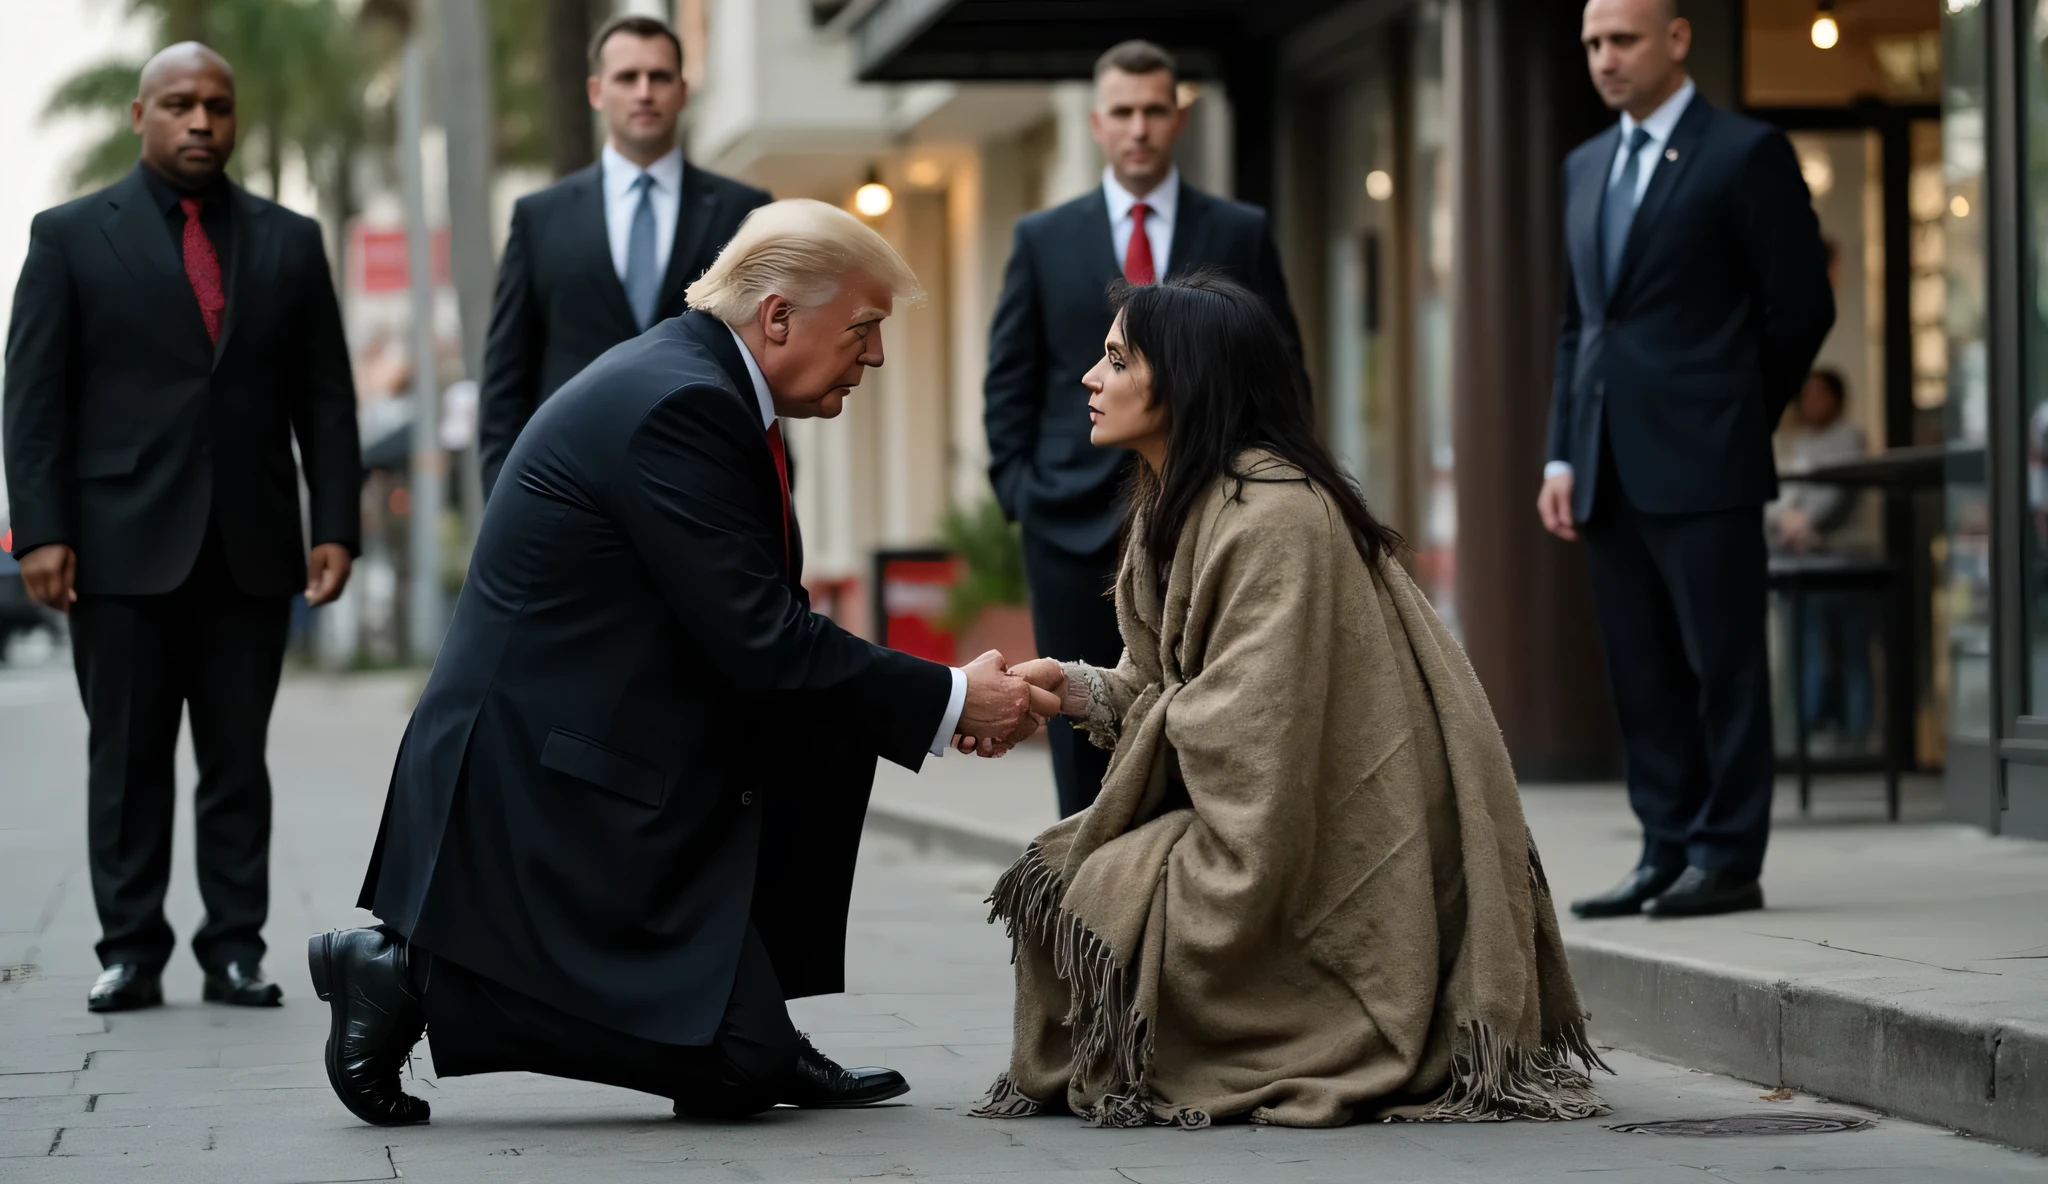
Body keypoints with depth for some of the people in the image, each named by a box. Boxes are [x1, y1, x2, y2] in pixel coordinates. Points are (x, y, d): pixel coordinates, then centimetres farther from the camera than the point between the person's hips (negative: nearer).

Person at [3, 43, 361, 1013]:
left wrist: (336, 525, 1)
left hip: (251, 547, 2)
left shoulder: (290, 242, 12)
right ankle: (131, 952, 6)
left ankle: (234, 950, 8)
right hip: (122, 547, -2)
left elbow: (326, 398, 10)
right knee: (127, 761, 1)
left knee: (238, 761, 4)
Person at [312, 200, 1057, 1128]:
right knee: (730, 1070, -9)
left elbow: (764, 627, 15)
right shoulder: (676, 404, -19)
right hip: (539, 783, -10)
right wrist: (949, 702, -12)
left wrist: (944, 694, 5)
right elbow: (759, 643, -21)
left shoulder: (703, 383, 12)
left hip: (614, 752, 10)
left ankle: (746, 1029, 11)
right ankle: (418, 970, -2)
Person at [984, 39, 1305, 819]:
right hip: (1077, 524, 1)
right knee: (1087, 748, 3)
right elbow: (1009, 380, 9)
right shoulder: (1044, 240, 8)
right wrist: (1019, 489, 0)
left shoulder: (1241, 234, 7)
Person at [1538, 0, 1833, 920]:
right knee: (1642, 676, 8)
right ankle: (1667, 852, 14)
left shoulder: (1747, 154, -4)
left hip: (1702, 463, -7)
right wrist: (1561, 456, 9)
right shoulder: (1585, 166, 16)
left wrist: (1738, 420, 5)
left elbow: (1801, 304, -2)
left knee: (1724, 668, -2)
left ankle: (1728, 860, 2)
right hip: (1610, 469, 7)